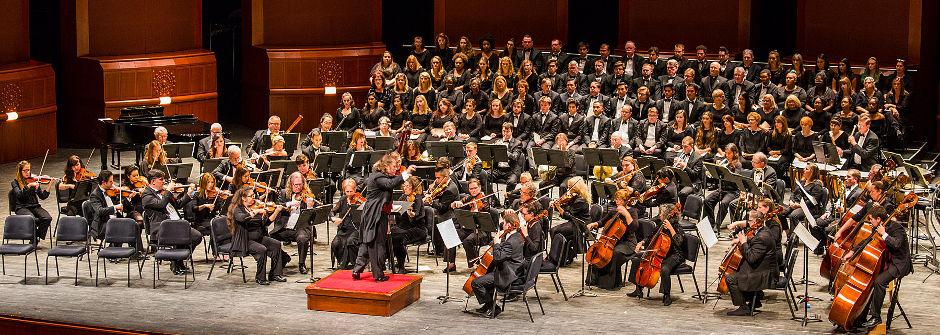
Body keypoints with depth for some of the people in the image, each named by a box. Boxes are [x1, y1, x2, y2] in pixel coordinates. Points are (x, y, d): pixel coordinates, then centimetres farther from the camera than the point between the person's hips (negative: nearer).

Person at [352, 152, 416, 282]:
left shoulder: (380, 175, 15)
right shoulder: (377, 177, -16)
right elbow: (390, 184, -32)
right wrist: (406, 173, -36)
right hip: (377, 216, -10)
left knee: (367, 243, 13)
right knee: (378, 244, -2)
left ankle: (357, 270, 15)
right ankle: (378, 275, 5)